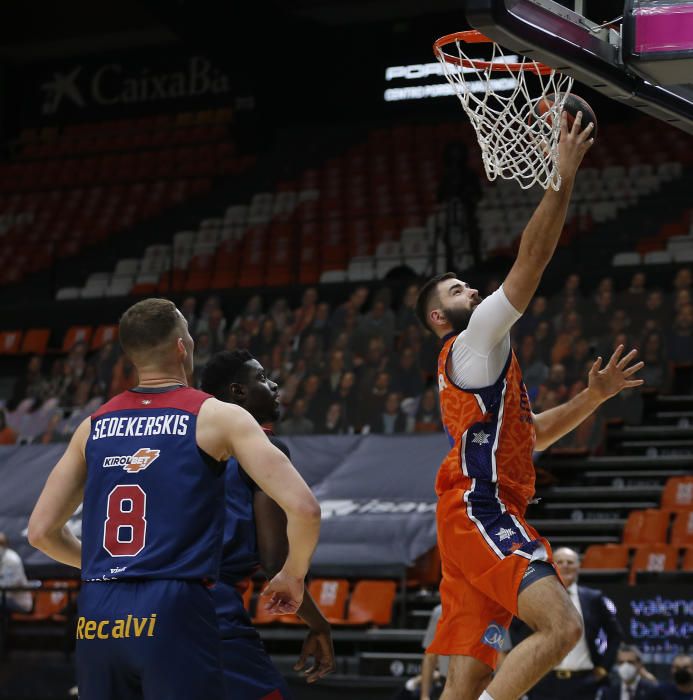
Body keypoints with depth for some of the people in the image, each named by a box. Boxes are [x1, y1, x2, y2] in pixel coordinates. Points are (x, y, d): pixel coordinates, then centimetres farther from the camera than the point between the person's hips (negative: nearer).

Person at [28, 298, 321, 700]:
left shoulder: (94, 425, 13)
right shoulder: (217, 416, 1)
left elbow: (42, 531, 17)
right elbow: (304, 509, -7)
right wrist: (293, 575, 11)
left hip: (97, 617, 5)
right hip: (174, 612, -5)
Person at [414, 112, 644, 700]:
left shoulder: (481, 365, 29)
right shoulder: (472, 342, 0)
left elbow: (530, 433, 36)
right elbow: (531, 260, -9)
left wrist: (595, 396, 25)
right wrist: (563, 178, -10)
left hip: (484, 516, 10)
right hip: (481, 512, -10)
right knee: (561, 625, -23)